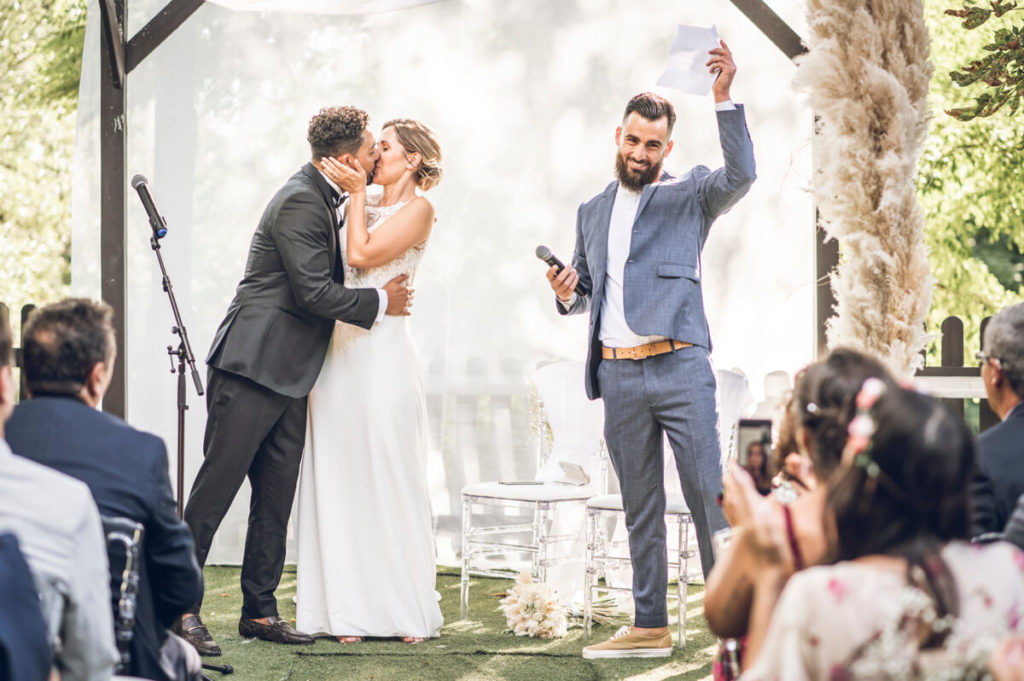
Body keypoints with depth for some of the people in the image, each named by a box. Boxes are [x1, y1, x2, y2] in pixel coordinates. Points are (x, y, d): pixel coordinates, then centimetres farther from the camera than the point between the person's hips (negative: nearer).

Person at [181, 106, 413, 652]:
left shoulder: (326, 199, 15)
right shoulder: (299, 202, -15)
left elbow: (332, 274, 25)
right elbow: (314, 291, -19)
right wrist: (380, 302, -7)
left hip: (289, 377, 10)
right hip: (252, 365, -10)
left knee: (277, 496, 9)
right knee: (216, 487, -6)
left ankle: (259, 611, 14)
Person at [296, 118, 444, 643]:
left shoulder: (417, 210, -1)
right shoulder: (367, 207, 18)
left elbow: (360, 255, -10)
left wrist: (356, 191, -4)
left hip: (382, 352, -7)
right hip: (337, 352, 7)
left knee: (388, 478, -4)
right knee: (340, 479, 3)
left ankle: (408, 611, 3)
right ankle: (348, 610, 6)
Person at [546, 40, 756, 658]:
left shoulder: (689, 196, 5)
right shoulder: (592, 212, 20)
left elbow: (741, 176, -15)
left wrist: (725, 98, -23)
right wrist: (567, 294, 2)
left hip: (679, 366, -5)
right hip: (617, 374, 5)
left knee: (709, 497, -9)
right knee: (640, 509, 8)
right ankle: (650, 626, 12)